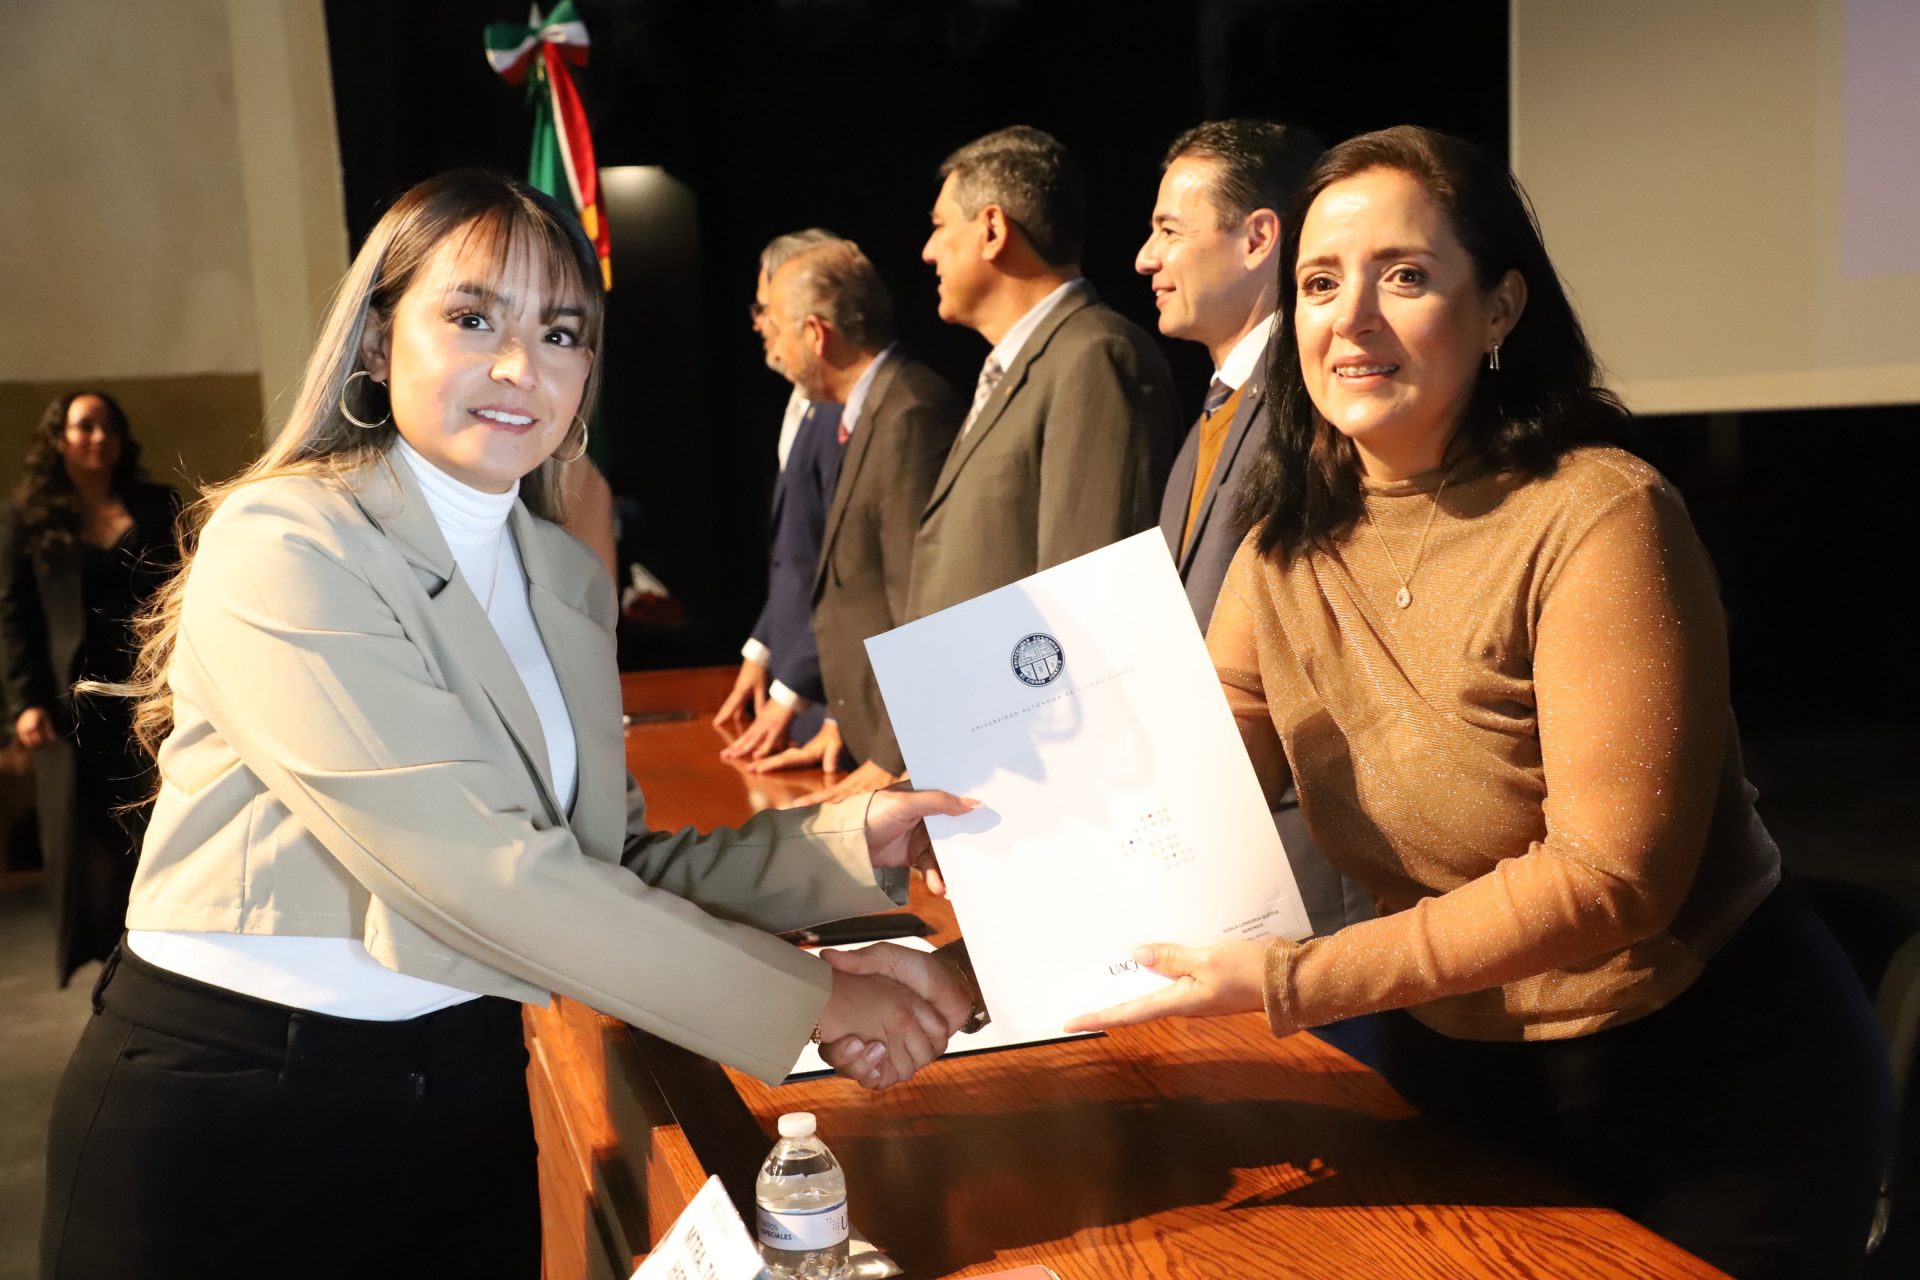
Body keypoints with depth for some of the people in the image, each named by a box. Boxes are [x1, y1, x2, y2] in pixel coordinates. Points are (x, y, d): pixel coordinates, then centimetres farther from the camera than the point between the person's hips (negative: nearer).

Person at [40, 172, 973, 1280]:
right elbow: (485, 877, -24)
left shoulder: (569, 578, 7)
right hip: (229, 1114, -6)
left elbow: (613, 863, 1)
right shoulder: (284, 548, -17)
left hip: (467, 1097, 6)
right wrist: (812, 1000, -20)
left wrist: (850, 843, -13)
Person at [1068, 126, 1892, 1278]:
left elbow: (1610, 879, -26)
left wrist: (1294, 982, -30)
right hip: (1454, 1072, 6)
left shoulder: (1599, 518, -23)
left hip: (1705, 1081, -5)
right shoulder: (1286, 555, -3)